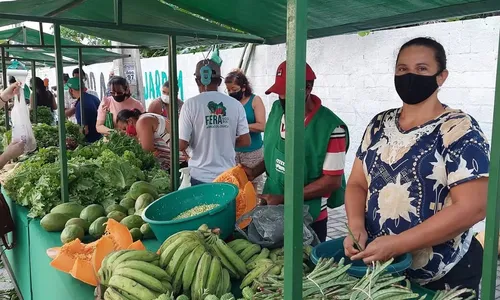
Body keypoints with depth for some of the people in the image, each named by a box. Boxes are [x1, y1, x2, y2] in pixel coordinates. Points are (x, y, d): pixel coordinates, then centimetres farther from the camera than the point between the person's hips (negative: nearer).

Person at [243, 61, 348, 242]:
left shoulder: (331, 127, -21)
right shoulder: (277, 110, -2)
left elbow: (332, 181, -18)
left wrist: (283, 198, -21)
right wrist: (255, 171, -6)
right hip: (271, 210, 6)